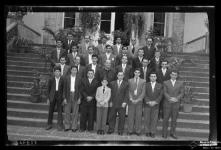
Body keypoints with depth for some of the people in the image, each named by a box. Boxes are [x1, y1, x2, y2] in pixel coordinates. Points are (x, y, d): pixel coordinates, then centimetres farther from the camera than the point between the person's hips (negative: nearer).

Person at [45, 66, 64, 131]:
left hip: (59, 96, -1)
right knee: (50, 111, 10)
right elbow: (48, 89, 4)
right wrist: (48, 98, 2)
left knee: (60, 111, 1)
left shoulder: (62, 79, -3)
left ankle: (59, 125, 10)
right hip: (52, 96, 1)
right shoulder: (51, 79, 0)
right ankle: (49, 124, 24)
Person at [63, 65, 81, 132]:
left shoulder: (79, 78, 2)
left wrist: (79, 98, -4)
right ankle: (67, 126, 16)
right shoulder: (66, 78, 3)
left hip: (76, 96, -1)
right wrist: (64, 98, -3)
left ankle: (74, 127, 12)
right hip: (68, 96, 1)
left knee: (75, 112, 3)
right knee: (67, 112, 5)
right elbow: (64, 88, 3)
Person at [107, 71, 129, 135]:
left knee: (122, 118, 3)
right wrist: (110, 101, -1)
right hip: (113, 104, 1)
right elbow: (110, 93, 8)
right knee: (112, 117, 6)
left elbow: (127, 94, 0)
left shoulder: (126, 84, 4)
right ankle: (111, 129, 18)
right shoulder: (112, 83, 10)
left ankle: (120, 131, 15)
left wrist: (125, 102, -10)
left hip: (122, 104, -1)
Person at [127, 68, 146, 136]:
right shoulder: (130, 80, 8)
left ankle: (138, 131, 12)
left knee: (138, 116, 2)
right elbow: (129, 91, 4)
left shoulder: (143, 81, 5)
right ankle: (130, 130, 12)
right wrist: (131, 99, -9)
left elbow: (143, 92, -1)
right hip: (131, 101, 1)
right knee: (130, 116, 3)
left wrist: (138, 100, -10)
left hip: (139, 101, 0)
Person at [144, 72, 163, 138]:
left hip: (155, 105, 0)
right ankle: (147, 132, 13)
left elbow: (160, 95, 1)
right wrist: (148, 102, -12)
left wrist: (155, 102, -11)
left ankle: (153, 132, 10)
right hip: (147, 105, 0)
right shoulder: (146, 85, 5)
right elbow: (145, 94, 0)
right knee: (146, 119, 2)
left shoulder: (160, 85, 8)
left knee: (154, 119, 0)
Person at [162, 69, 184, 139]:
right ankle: (164, 133, 11)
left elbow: (182, 93, 2)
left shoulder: (180, 83, 9)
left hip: (176, 103, 1)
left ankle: (172, 133, 18)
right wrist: (170, 98, -18)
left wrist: (176, 98, -14)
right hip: (167, 103, -1)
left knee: (174, 119, 6)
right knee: (166, 118, 1)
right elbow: (165, 92, -2)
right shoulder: (166, 83, 6)